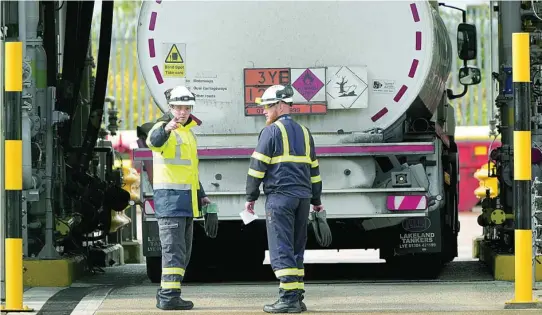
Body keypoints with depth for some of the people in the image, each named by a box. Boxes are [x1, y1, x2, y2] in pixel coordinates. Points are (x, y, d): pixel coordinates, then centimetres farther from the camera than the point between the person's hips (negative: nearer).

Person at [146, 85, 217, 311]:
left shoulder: (188, 132, 21)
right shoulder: (164, 127, -8)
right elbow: (153, 140, -34)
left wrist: (201, 195, 28)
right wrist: (165, 129, -55)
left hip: (186, 199, 9)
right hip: (169, 195, -9)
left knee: (183, 250, 12)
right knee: (174, 247, -13)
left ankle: (166, 293, 18)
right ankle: (169, 296, -14)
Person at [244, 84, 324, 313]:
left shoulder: (271, 131, -4)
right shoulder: (304, 132, 17)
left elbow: (258, 165, -7)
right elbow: (313, 168, 22)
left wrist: (251, 197, 1)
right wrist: (316, 200, 29)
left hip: (280, 196, -7)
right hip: (303, 197, 7)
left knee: (281, 249, -7)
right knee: (296, 249, 12)